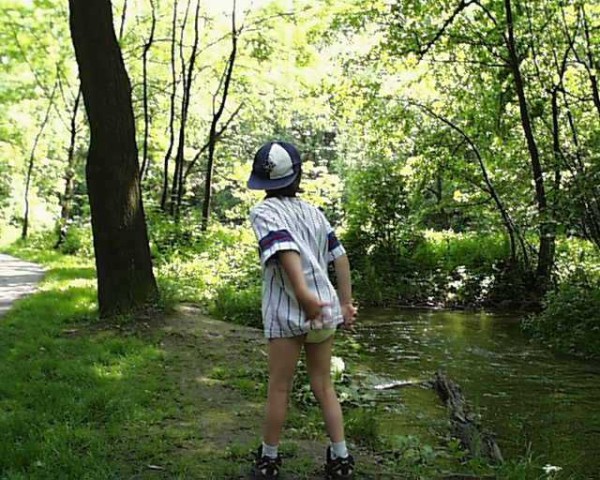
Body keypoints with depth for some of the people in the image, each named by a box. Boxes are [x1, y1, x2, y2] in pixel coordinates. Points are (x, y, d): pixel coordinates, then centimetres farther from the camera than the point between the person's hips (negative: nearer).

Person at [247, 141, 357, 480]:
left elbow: (286, 248, -22)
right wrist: (346, 303, 13)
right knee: (324, 385, 14)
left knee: (279, 389, 9)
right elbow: (340, 257, 9)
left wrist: (303, 293, -33)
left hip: (289, 314, -5)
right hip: (325, 311, 5)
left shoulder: (264, 212, -4)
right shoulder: (313, 212, 12)